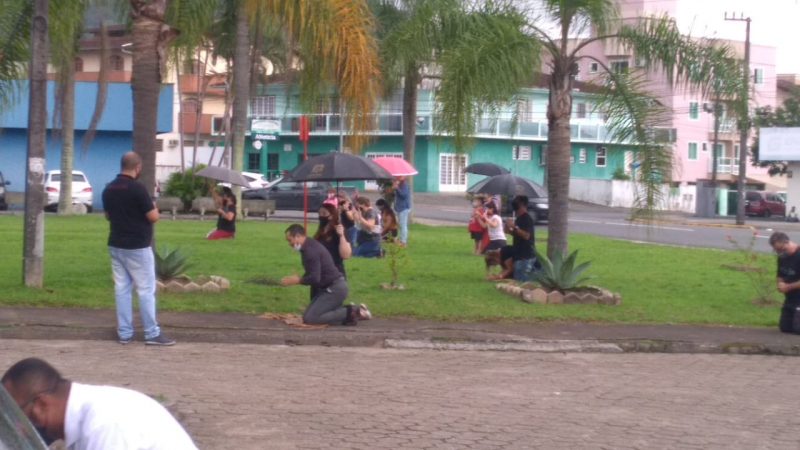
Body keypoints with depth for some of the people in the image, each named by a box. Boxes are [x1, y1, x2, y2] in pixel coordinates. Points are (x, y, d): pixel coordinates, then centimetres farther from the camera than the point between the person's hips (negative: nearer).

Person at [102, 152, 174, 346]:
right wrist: (154, 207, 5)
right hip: (137, 247, -7)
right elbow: (153, 217, -15)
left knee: (122, 289, 8)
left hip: (115, 245, 7)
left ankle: (124, 333, 9)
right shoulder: (137, 189, -17)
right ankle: (152, 334, 1)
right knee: (146, 290, -1)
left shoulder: (108, 189, 6)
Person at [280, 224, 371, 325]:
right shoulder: (310, 245, 13)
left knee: (309, 318, -14)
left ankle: (350, 313, -10)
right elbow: (313, 274, 23)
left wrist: (297, 281, -10)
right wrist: (298, 278, 8)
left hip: (335, 288, -10)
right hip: (333, 287, 10)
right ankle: (353, 311, 10)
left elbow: (314, 278, -24)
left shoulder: (310, 250, -20)